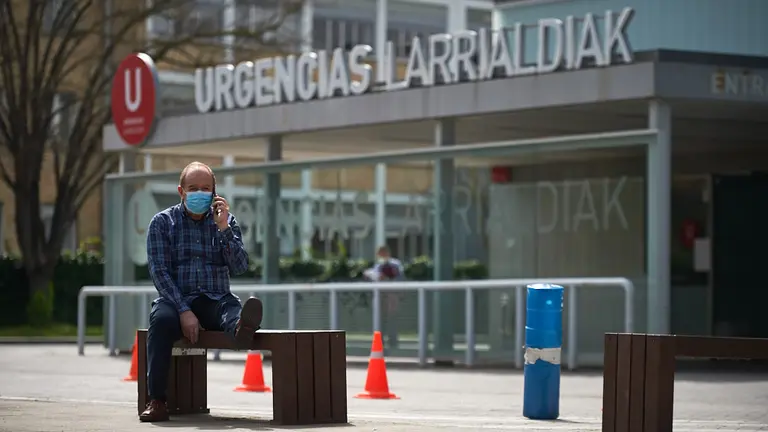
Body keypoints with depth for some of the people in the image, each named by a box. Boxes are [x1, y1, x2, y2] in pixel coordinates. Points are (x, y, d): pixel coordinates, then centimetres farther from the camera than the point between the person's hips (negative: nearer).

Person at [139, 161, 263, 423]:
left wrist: (224, 229, -14)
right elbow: (159, 272, -6)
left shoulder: (226, 220, 10)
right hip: (176, 299, -1)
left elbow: (239, 268, -1)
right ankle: (157, 402, -36)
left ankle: (241, 327, -74)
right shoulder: (162, 222, 4)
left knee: (234, 309, -34)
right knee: (161, 318, -35)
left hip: (215, 301, 1)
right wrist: (184, 311, -19)